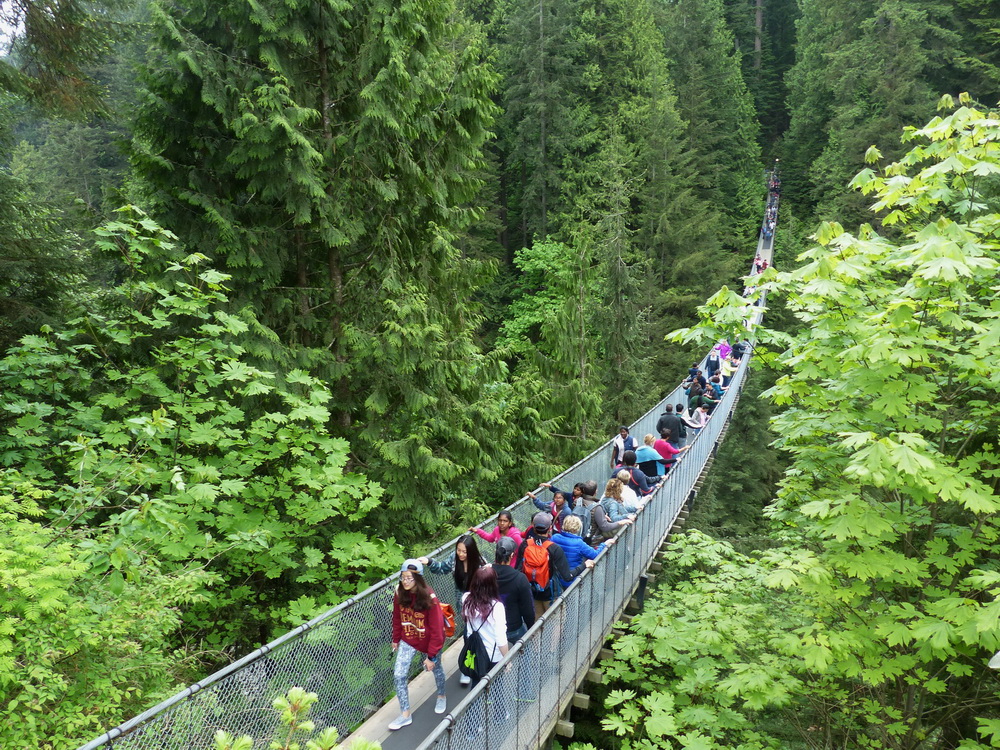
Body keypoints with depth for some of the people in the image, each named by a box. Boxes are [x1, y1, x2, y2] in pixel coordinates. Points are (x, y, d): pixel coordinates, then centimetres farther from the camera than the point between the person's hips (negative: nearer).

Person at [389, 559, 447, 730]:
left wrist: (431, 655, -20)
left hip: (429, 642, -3)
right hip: (408, 641, 3)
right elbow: (397, 618, 1)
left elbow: (436, 629, -24)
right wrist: (396, 639, 10)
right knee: (399, 675, -6)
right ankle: (405, 714, 11)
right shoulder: (400, 594, -17)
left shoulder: (429, 598, -30)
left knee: (435, 669, 21)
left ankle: (441, 696, 52)